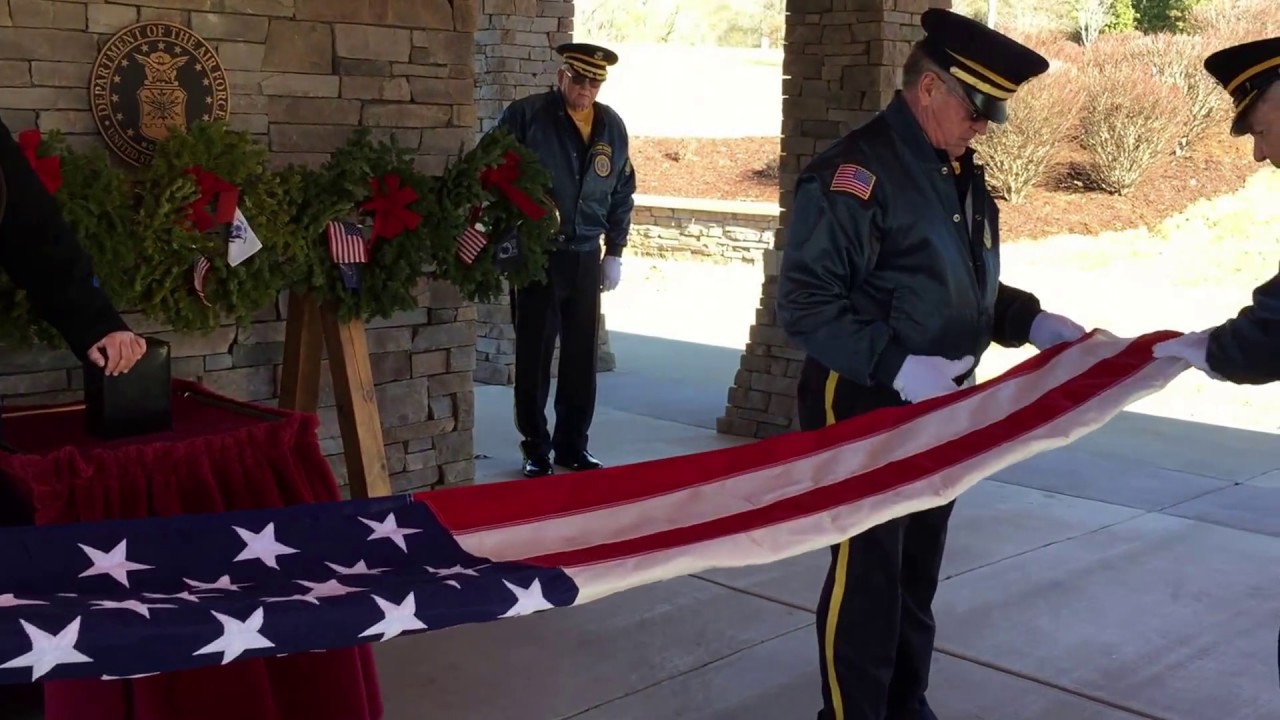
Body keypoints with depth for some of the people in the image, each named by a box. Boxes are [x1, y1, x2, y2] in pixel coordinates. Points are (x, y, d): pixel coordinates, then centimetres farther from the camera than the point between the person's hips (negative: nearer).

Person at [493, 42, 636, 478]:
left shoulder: (612, 126, 7)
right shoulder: (525, 115, -7)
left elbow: (622, 193, 13)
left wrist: (614, 253, 10)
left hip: (586, 258, 4)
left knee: (582, 358, 9)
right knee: (534, 356, 3)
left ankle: (573, 445, 21)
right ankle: (535, 450, 14)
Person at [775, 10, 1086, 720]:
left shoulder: (960, 174, 9)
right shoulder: (853, 173, -19)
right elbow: (803, 304, -22)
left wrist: (1031, 321, 3)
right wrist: (894, 366, -29)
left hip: (937, 408, 8)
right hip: (865, 411, -8)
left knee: (918, 569, 18)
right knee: (867, 573, 2)